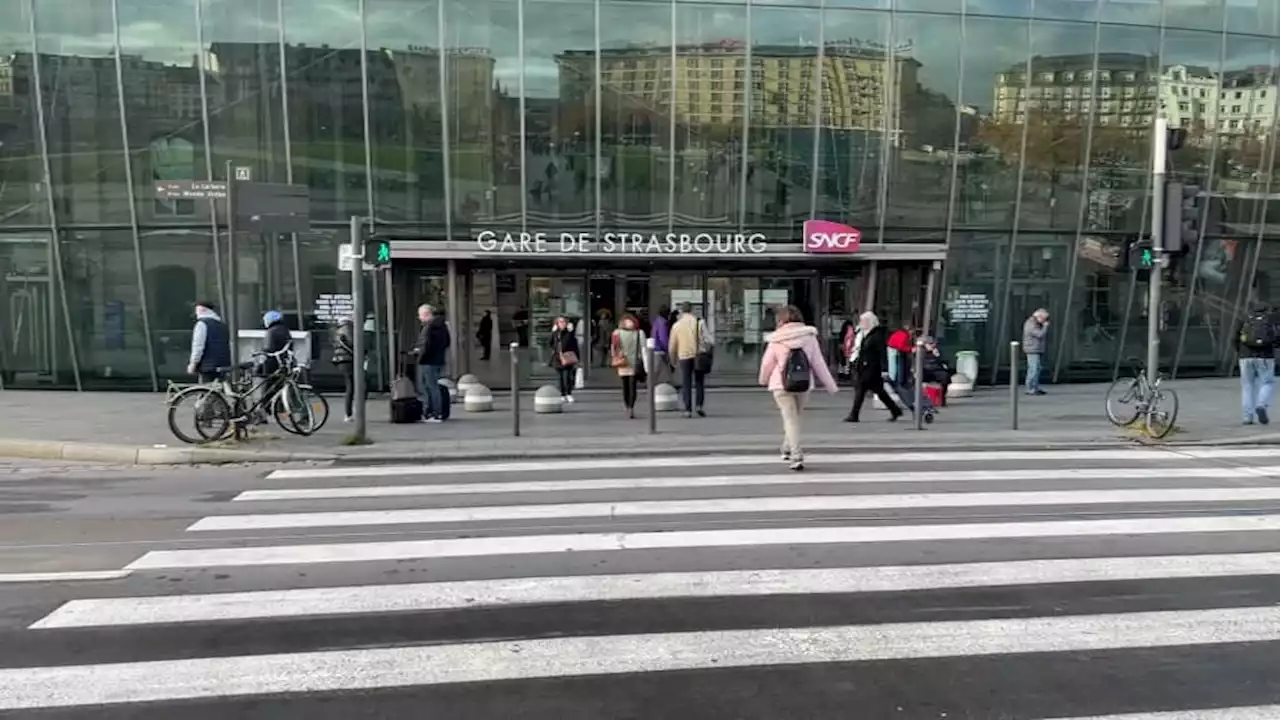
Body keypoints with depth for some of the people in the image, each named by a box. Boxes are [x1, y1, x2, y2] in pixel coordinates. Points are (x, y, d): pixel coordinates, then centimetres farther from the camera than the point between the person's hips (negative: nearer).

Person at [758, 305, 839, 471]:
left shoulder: (776, 341, -5)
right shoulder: (809, 337, 1)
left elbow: (767, 364, 3)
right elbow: (819, 364, 2)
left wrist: (764, 380, 24)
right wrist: (832, 386, 10)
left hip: (782, 385, -3)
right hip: (804, 385, 3)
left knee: (790, 419, -3)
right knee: (795, 417, 20)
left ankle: (796, 457, -14)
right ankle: (788, 449, 32)